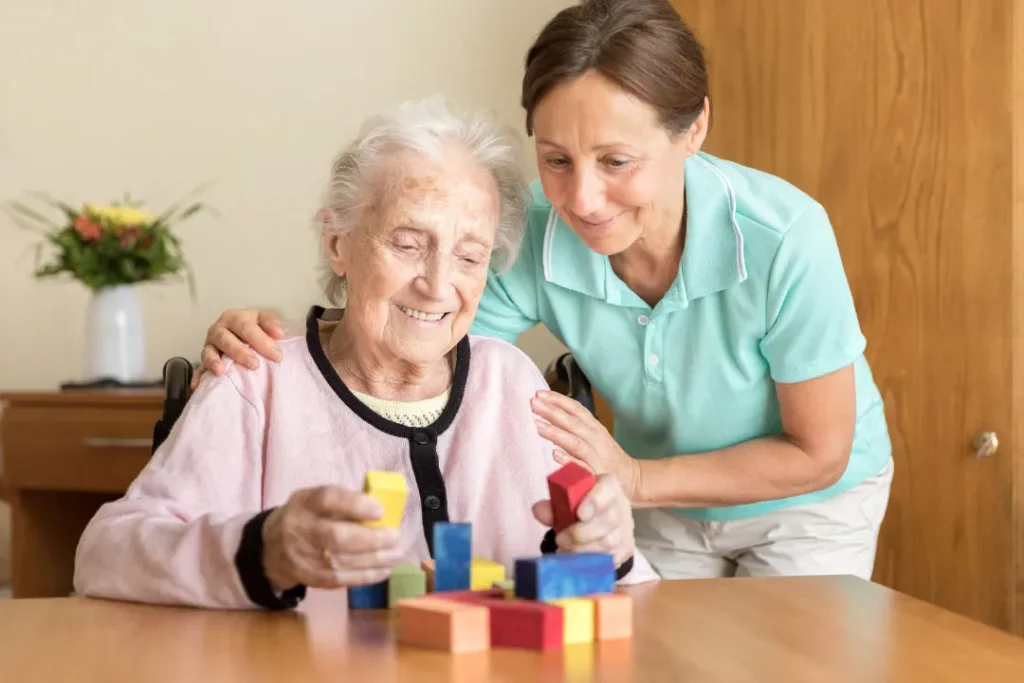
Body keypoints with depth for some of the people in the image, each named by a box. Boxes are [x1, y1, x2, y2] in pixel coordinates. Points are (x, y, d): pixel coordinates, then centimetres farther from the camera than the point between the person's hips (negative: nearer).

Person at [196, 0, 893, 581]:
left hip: (808, 501, -2)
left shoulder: (783, 239, -35)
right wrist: (270, 349, -43)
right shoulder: (530, 239, -28)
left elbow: (817, 455, -23)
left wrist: (637, 479, -29)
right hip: (663, 508, 2)